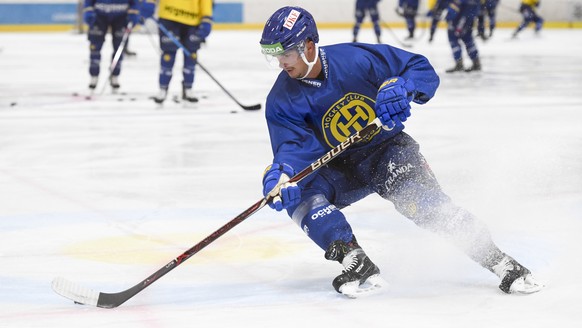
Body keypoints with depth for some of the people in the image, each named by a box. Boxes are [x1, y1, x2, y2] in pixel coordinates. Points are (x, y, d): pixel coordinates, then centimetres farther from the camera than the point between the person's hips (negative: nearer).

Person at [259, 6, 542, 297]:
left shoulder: (355, 58, -18)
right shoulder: (282, 100, -13)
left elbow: (421, 68, -14)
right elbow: (295, 147, -23)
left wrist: (398, 87, -35)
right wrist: (280, 174, -44)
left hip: (386, 147, -3)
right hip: (337, 167, 3)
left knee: (424, 201, -25)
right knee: (298, 194, -25)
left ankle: (501, 263, -18)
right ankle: (359, 266, -26)